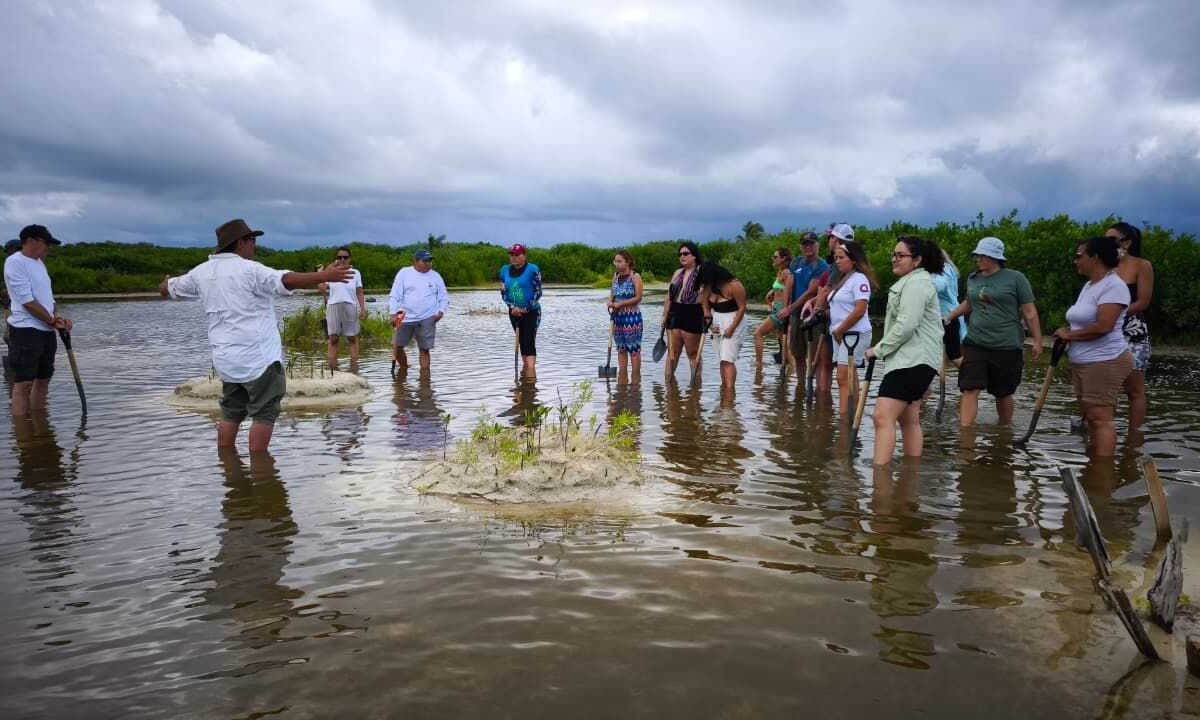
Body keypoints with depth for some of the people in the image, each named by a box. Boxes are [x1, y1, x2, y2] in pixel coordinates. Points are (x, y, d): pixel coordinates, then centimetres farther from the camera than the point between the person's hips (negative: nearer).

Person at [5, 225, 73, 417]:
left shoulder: (39, 263, 17)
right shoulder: (15, 262, -10)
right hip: (25, 330, -9)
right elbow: (27, 301, -16)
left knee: (43, 379, 12)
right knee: (24, 383, -8)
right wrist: (52, 321, -11)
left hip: (47, 331, 9)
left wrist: (58, 318, 3)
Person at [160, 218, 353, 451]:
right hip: (259, 356, -7)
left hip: (227, 358, 8)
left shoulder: (202, 272, 10)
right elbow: (286, 280, -28)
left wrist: (166, 284, 49)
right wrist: (324, 276, -28)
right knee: (264, 414, -1)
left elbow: (168, 289, 26)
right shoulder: (249, 269, -13)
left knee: (231, 413, 17)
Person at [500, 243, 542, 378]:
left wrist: (526, 309, -14)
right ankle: (529, 372, 19)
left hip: (531, 312, -5)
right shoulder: (505, 270, 7)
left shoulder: (532, 270, -9)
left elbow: (538, 292, -10)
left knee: (529, 342, -13)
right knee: (522, 342, 10)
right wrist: (512, 307, -8)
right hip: (514, 313, 6)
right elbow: (503, 292, 7)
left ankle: (531, 374, -18)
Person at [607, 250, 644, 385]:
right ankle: (622, 380, 19)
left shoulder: (635, 277, -9)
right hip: (618, 317, 7)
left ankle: (636, 379, 5)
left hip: (632, 316, -7)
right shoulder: (616, 276, 10)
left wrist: (620, 304, -16)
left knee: (634, 348, -2)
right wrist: (610, 302, -7)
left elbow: (638, 297, -14)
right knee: (621, 348, 12)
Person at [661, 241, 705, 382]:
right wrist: (665, 316, 13)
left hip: (692, 316, -7)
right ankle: (668, 378, 14)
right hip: (675, 315, 7)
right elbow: (669, 296, 17)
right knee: (672, 352, 9)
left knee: (693, 353, 1)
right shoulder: (677, 273, 16)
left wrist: (707, 315, -22)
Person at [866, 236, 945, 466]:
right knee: (909, 419, 15)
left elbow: (906, 325, -21)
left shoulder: (916, 283, -12)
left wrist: (879, 349, -13)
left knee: (883, 417, -18)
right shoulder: (910, 281, 22)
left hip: (912, 360, -11)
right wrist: (883, 349, 19)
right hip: (912, 360, 11)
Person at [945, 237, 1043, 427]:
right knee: (970, 390, -9)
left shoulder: (1015, 279, -4)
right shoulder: (972, 279, 9)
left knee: (1003, 394, 10)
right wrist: (948, 318, 23)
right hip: (975, 344, 3)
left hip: (1006, 347, -3)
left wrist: (1037, 341, -5)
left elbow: (1029, 312, -3)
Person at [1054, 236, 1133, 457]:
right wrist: (1067, 334, 1)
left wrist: (1069, 335, -10)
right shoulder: (1089, 285, 16)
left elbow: (1102, 327, -22)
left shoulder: (1113, 286, -13)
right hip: (1083, 363, 9)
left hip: (1104, 362, -9)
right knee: (1090, 418, 9)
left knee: (1101, 419, -10)